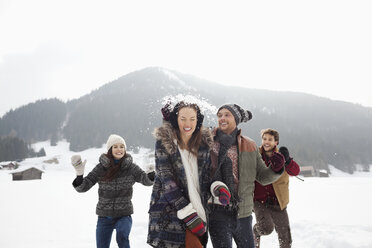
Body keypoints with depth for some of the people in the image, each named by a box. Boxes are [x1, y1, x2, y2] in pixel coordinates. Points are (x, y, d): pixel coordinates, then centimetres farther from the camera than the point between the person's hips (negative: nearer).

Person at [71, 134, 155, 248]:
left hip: (124, 215, -2)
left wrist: (157, 173, -36)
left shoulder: (131, 167, -5)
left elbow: (147, 180, -16)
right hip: (104, 217, 2)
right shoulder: (101, 168, -4)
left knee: (122, 236, -30)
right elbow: (83, 187, -4)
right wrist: (79, 173, -23)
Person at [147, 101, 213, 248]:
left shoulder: (204, 144, 8)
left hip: (198, 211, 4)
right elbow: (166, 180, -12)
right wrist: (188, 213, -17)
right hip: (169, 211, -4)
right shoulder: (164, 142, -5)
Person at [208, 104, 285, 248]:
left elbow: (262, 177, 9)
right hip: (218, 211, -3)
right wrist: (216, 187, -28)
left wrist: (275, 169, -12)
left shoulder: (249, 145, 7)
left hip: (243, 213, 4)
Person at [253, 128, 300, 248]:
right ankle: (256, 232, 13)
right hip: (259, 201, -2)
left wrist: (287, 160, -35)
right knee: (266, 228, -21)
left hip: (278, 203, 2)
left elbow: (295, 171, -16)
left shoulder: (281, 157, 1)